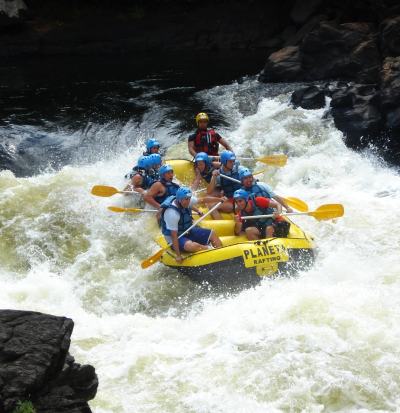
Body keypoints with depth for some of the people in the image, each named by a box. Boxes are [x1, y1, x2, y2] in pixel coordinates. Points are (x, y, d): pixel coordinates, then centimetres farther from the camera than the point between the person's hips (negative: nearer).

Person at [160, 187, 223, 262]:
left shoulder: (186, 200, -11)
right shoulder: (172, 213, -33)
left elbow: (202, 200, 6)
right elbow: (174, 235, -30)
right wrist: (178, 255, -29)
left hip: (188, 231, 9)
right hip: (177, 238, -9)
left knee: (212, 234, 7)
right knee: (190, 246, -36)